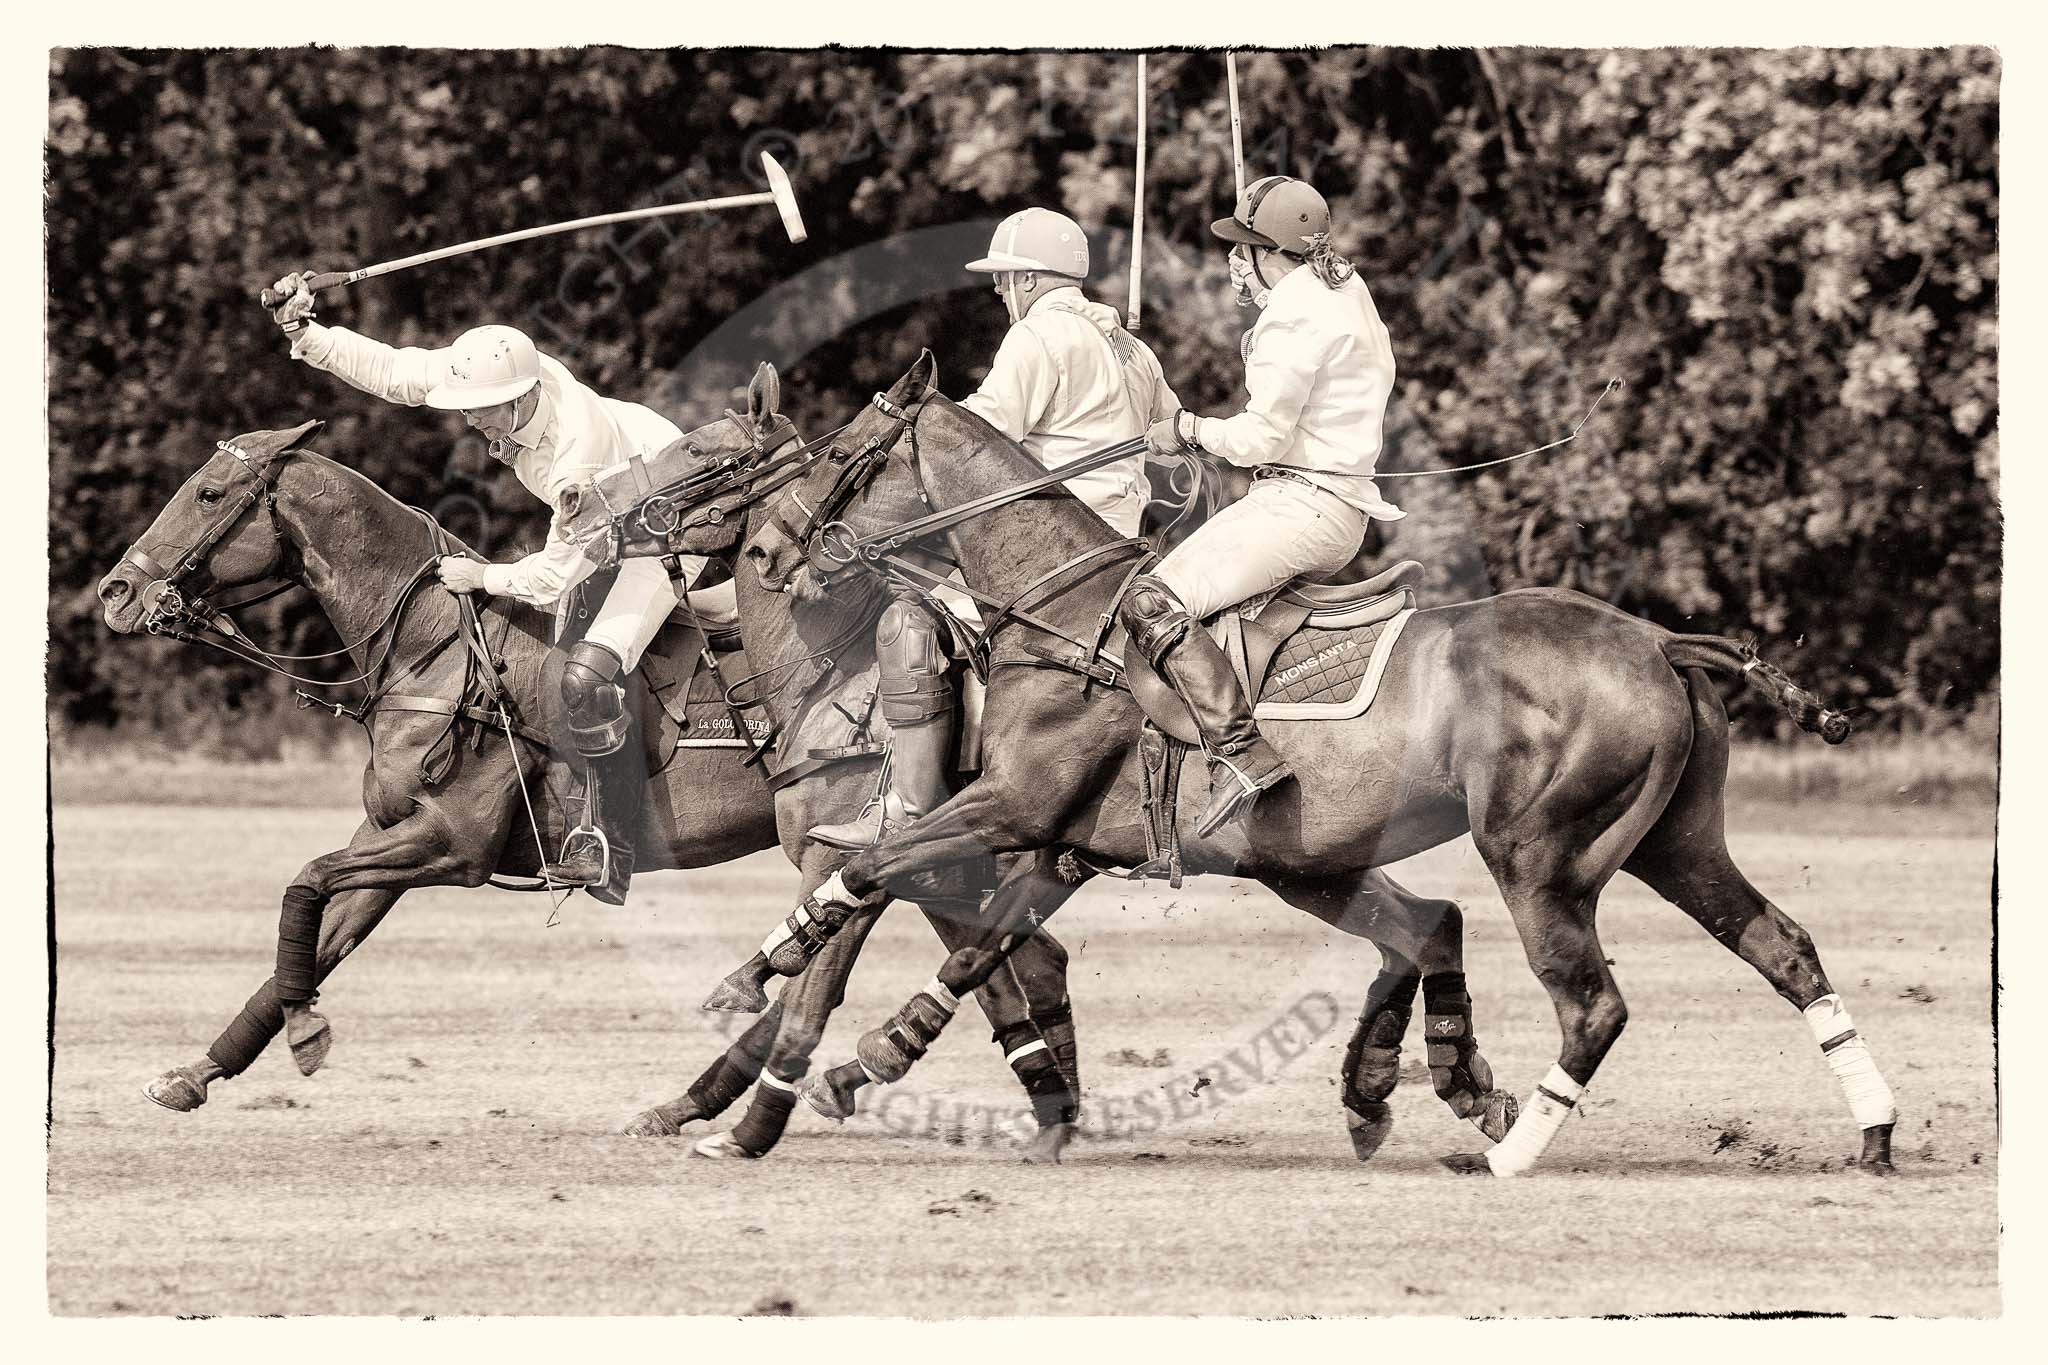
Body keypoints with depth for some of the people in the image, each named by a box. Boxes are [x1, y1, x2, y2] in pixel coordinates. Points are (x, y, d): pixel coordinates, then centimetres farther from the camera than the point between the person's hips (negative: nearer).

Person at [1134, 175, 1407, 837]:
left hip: (1302, 503, -11)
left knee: (1153, 603, -20)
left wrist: (1188, 429, -2)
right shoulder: (1346, 291, 18)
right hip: (1341, 502, 11)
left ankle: (1241, 750, -32)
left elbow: (1261, 437, -18)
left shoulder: (1294, 317, -14)